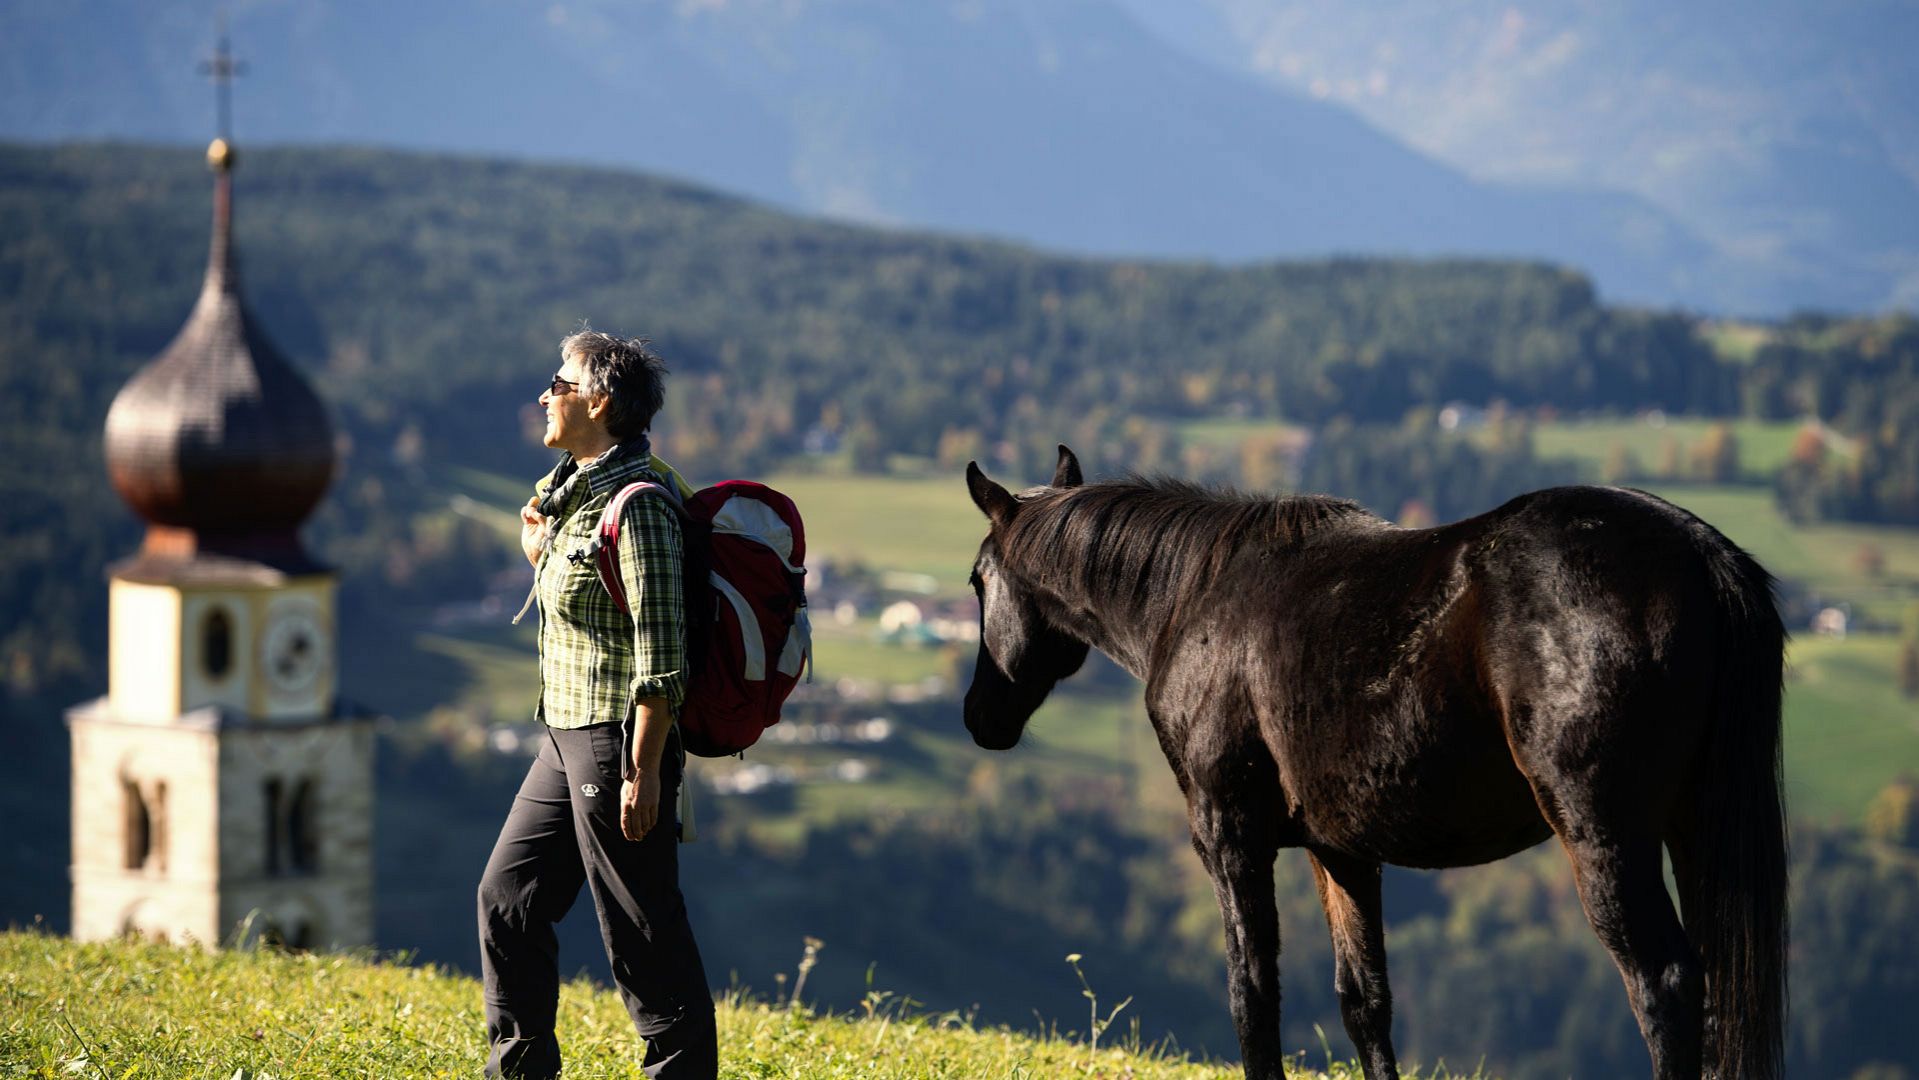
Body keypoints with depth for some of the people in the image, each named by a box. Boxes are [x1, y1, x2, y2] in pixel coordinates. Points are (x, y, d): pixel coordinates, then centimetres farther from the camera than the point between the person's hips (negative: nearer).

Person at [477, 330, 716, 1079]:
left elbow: (660, 654, -21)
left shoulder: (636, 504, -18)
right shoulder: (578, 489, 12)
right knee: (507, 897, 15)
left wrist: (642, 771, -23)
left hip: (619, 739, -10)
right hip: (569, 735, 10)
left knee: (642, 931, -4)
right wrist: (541, 552, 6)